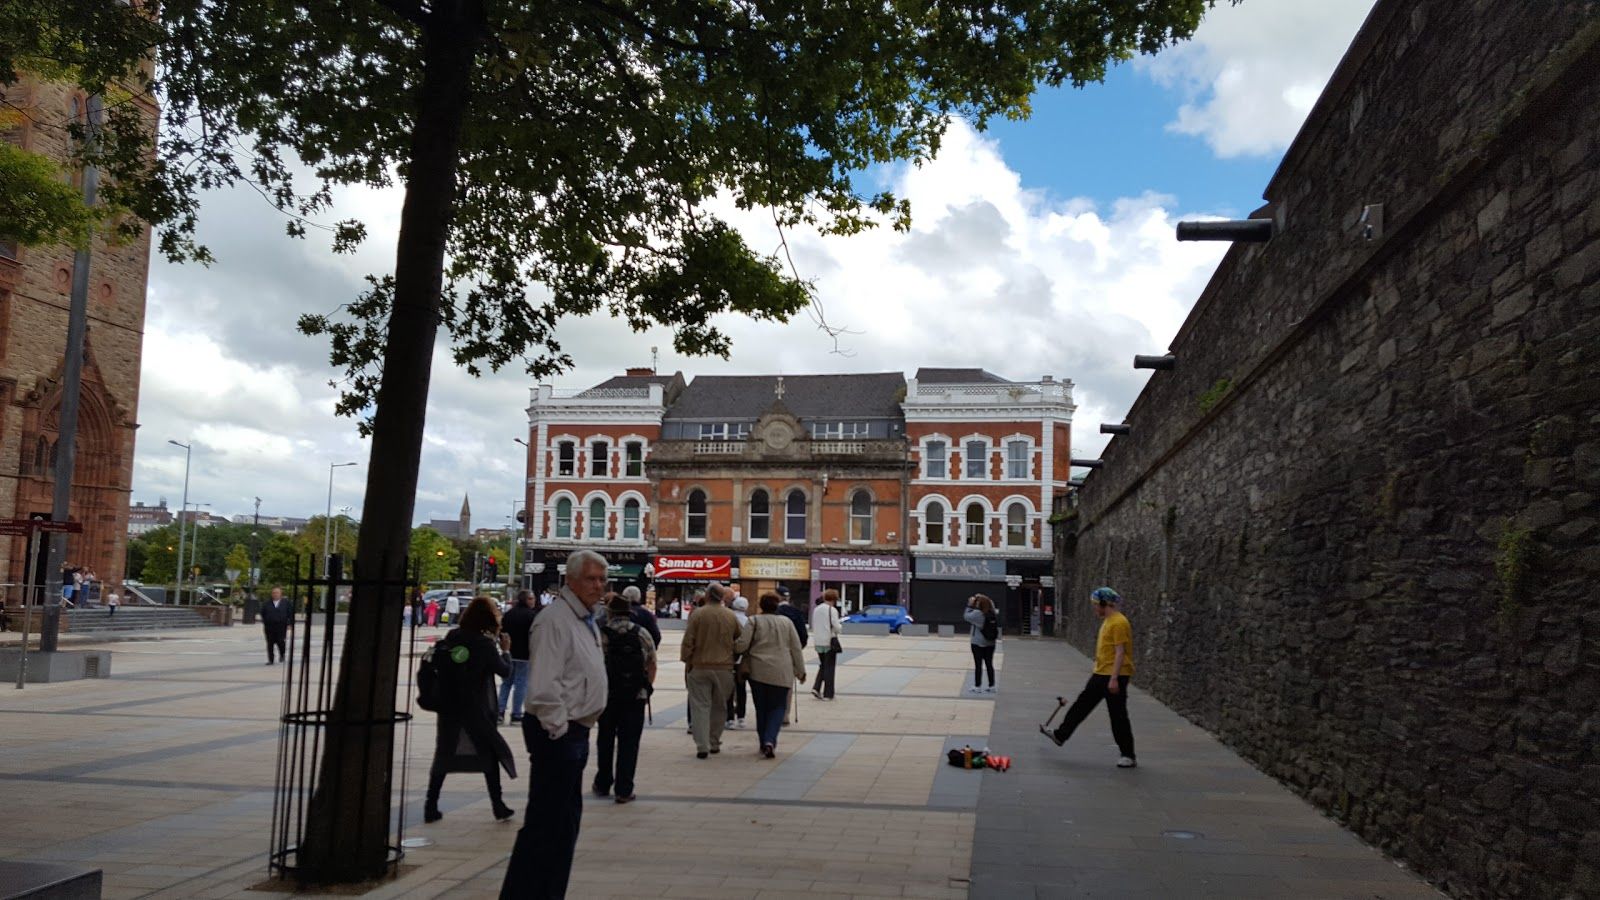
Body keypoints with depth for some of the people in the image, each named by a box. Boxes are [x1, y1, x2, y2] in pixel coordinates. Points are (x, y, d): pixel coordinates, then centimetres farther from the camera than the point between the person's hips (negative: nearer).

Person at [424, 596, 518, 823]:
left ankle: (431, 807, 10)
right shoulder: (485, 645, -11)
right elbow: (505, 671, -3)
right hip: (475, 710, -4)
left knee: (443, 755, 12)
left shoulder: (450, 638, 1)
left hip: (448, 708, 4)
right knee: (489, 754, 9)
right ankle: (498, 806, 11)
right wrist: (505, 650, 13)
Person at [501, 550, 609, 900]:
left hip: (575, 731, 10)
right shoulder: (555, 620, -17)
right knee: (545, 822, -7)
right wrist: (558, 730, -18)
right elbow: (544, 687, -23)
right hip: (556, 733, -10)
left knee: (567, 819, 17)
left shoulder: (586, 621, 15)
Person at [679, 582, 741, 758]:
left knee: (700, 706, 2)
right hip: (724, 667, 2)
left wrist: (686, 662, 4)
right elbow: (739, 640, 10)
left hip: (700, 667, -2)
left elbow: (688, 642, -7)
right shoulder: (731, 616, 0)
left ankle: (702, 746, -4)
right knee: (718, 707, 15)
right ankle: (714, 743, 22)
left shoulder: (697, 614, -8)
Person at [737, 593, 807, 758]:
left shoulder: (754, 621, -1)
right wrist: (801, 671, 15)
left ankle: (764, 743, 16)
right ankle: (770, 740, -10)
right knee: (778, 707, 8)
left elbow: (742, 645, -9)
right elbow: (796, 648, 7)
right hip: (781, 673, 0)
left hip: (758, 671, 0)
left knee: (761, 708, 12)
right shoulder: (786, 622, 5)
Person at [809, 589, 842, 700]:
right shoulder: (832, 610, -12)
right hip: (830, 641, -6)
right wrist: (840, 630, 5)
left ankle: (816, 688, 4)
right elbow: (836, 626, -15)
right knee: (830, 667, 4)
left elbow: (813, 626, 12)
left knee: (822, 666, 19)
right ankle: (827, 694, 7)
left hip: (818, 642, 6)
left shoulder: (816, 609, 8)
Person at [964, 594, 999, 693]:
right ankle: (992, 686, 16)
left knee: (978, 665, 2)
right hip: (990, 643, 5)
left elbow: (966, 616, -7)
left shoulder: (977, 613, -19)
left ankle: (978, 687, 5)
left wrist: (970, 605, -1)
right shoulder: (992, 614, -4)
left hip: (978, 643, -5)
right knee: (989, 664, 12)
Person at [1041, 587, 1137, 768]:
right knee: (1082, 704, 15)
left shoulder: (1119, 622, -17)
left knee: (1118, 716, -2)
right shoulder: (1107, 621, 12)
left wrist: (1114, 678, -23)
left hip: (1115, 676, -10)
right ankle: (1060, 735, 26)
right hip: (1100, 674, 10)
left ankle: (1129, 756, 7)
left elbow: (1120, 652, -21)